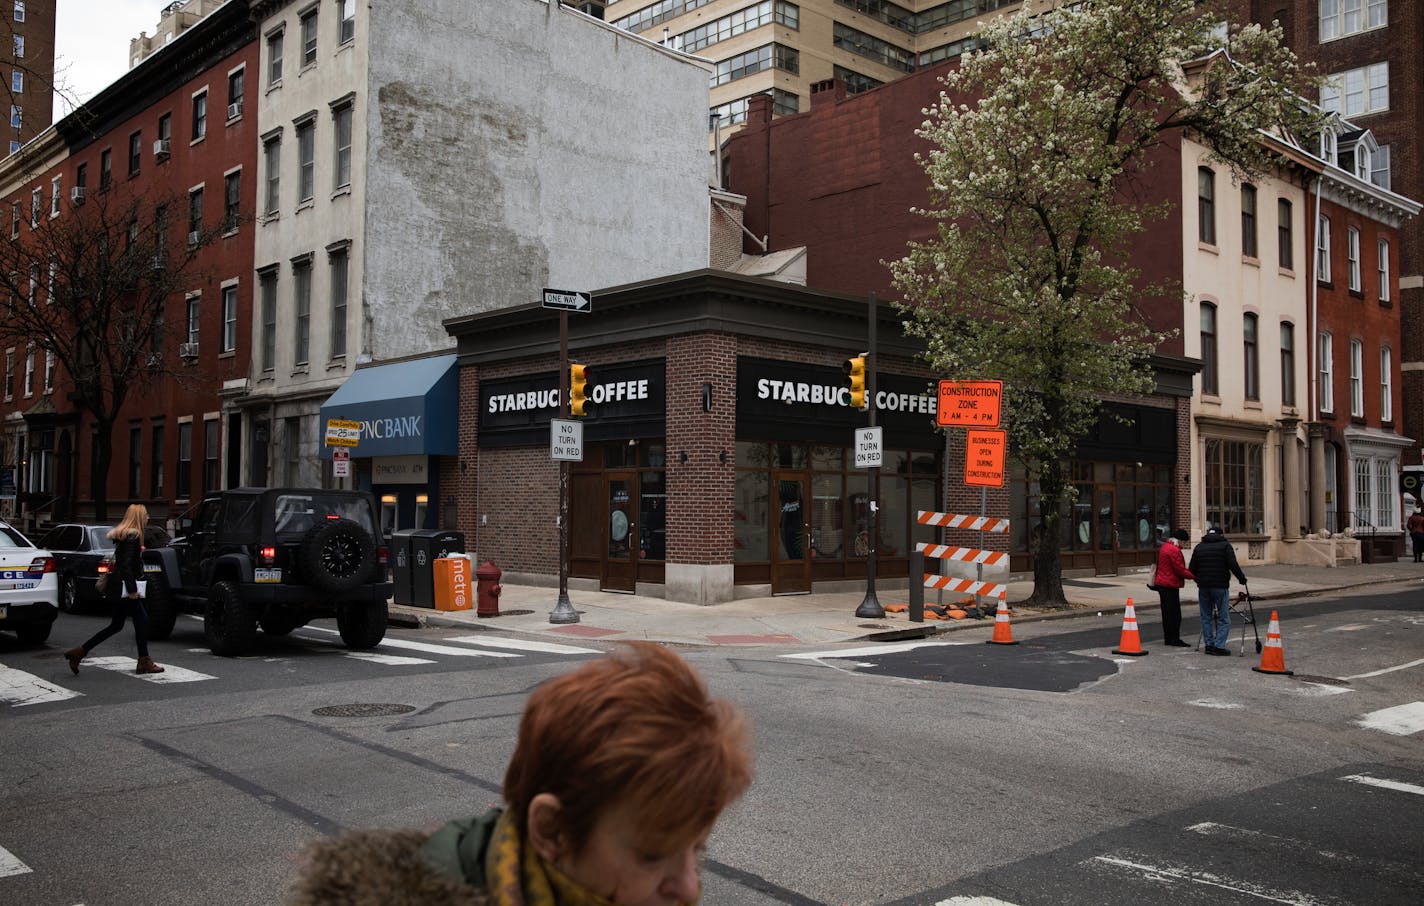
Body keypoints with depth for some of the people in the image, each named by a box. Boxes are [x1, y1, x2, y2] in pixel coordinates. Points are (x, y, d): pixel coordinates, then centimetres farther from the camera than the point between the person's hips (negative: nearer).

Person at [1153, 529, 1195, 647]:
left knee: (1167, 613, 14)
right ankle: (1174, 639, -3)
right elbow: (1180, 570, -18)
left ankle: (1168, 638, 19)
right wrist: (1194, 576, -9)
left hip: (1162, 583, 10)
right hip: (1170, 585, -10)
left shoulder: (1164, 547, 15)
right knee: (1174, 614, -5)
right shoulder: (1174, 550, -17)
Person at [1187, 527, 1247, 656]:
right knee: (1223, 618, 0)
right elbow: (1233, 565, -12)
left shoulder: (1199, 547, 10)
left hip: (1203, 587, 4)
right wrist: (1241, 578, -1)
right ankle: (1219, 646, -7)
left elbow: (1191, 569, 8)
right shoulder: (1225, 545, -1)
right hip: (1220, 587, -4)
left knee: (1206, 617, 13)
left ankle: (1208, 645, 14)